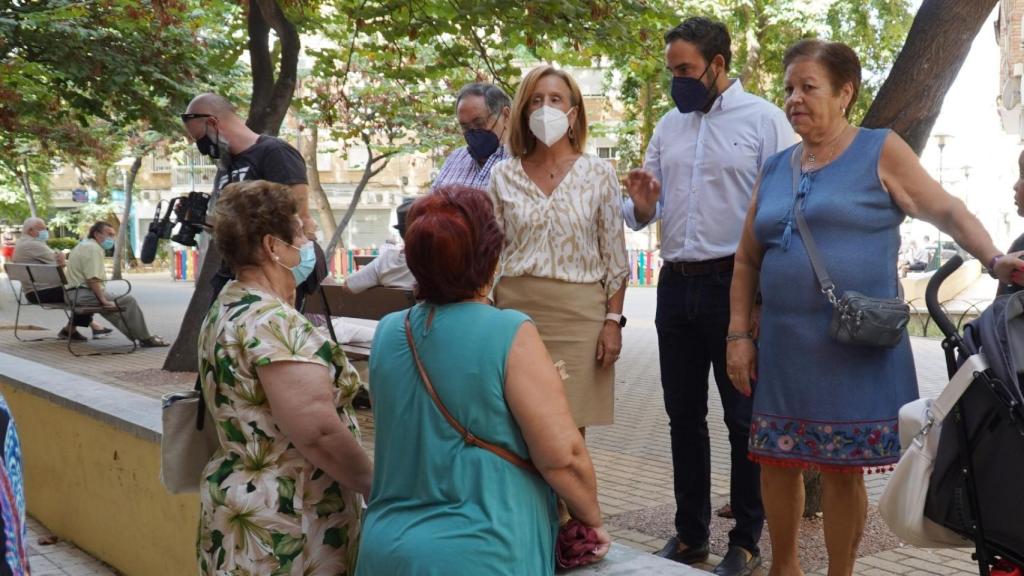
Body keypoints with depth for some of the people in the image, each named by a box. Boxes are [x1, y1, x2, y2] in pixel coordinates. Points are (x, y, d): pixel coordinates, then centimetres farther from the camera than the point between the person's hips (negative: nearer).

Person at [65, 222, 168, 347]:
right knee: (129, 301, -10)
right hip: (85, 293, -11)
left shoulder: (83, 245, 20)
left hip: (74, 293, 11)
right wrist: (104, 300, -21)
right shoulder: (93, 248, -14)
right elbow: (92, 279, -24)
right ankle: (145, 339, -4)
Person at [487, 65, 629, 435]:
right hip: (516, 311, 1)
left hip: (579, 312, -1)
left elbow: (615, 258, 3)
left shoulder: (599, 174, 3)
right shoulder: (503, 175, 7)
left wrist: (613, 320, -4)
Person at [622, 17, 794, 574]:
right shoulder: (668, 126, 12)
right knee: (684, 416, 13)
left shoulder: (763, 119, -5)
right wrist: (640, 207, -7)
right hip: (676, 284, 6)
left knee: (743, 418, 5)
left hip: (737, 283, -5)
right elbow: (644, 206, 17)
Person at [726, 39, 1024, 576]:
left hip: (855, 351, -4)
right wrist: (738, 334, 8)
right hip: (785, 348, 5)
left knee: (843, 469, 3)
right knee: (777, 461, 10)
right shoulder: (775, 168, 13)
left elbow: (948, 211, -4)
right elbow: (747, 259, 15)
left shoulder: (879, 152, 0)